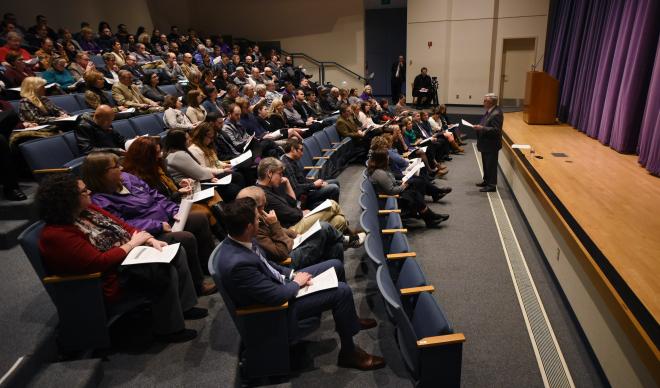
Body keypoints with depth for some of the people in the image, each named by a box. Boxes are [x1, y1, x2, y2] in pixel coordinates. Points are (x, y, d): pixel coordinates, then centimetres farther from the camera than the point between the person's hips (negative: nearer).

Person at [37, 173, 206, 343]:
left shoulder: (86, 209, 2)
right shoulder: (57, 235, -24)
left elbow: (122, 226, 6)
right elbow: (99, 262, -27)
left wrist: (151, 240, -9)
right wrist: (132, 243, -17)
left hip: (129, 255, 9)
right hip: (112, 279, -9)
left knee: (177, 252, 0)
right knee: (166, 274, -25)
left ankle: (184, 306, 11)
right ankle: (168, 328, -5)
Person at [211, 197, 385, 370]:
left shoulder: (237, 241, -9)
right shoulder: (237, 264, -37)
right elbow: (276, 297, -29)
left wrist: (292, 273, -2)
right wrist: (297, 282, -11)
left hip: (278, 283, 9)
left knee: (335, 265, 9)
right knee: (342, 291, -13)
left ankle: (347, 319, 31)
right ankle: (349, 353, 8)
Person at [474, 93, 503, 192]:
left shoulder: (496, 113, -22)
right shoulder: (489, 111, 8)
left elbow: (496, 130, -26)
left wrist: (482, 128, -27)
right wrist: (479, 126, 3)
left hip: (491, 145, -10)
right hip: (486, 143, 10)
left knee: (491, 165, 0)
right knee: (486, 164, 20)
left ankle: (492, 185, 9)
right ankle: (486, 181, 33)